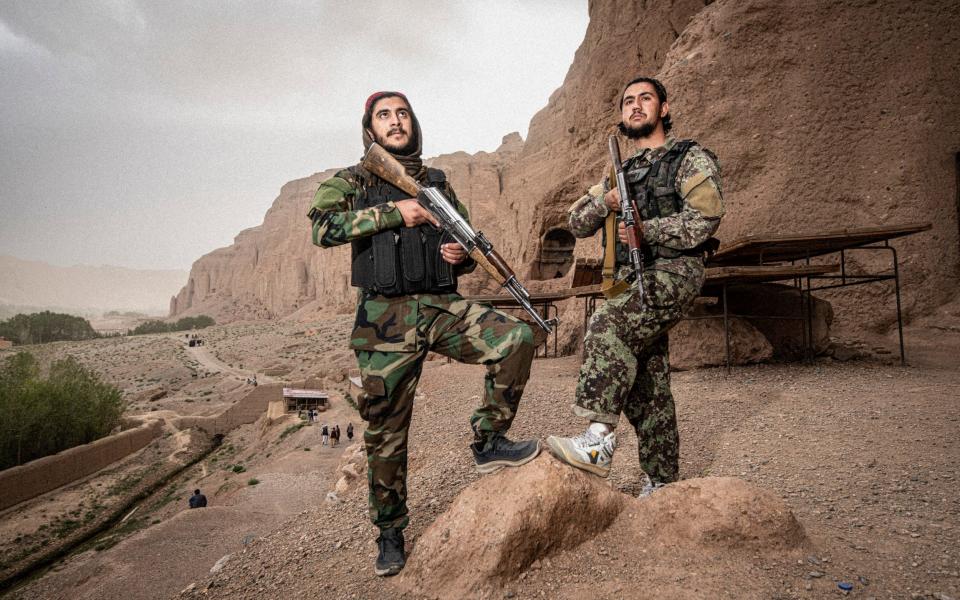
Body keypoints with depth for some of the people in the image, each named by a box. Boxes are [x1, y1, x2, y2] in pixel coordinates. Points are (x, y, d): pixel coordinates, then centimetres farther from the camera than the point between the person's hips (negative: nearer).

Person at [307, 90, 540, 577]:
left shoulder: (438, 183, 15)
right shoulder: (352, 181, 6)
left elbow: (468, 242, 21)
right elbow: (323, 228, -14)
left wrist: (462, 255, -3)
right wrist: (395, 211, -16)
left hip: (443, 308, 3)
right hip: (385, 320, -2)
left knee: (517, 339, -21)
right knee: (386, 430, 4)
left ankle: (488, 442, -2)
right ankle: (389, 533, 24)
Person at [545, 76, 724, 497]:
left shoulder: (690, 158, 4)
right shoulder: (622, 172, 22)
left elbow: (705, 218, -12)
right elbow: (577, 223, 14)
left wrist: (645, 230, -16)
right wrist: (604, 201, -6)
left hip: (673, 274, -7)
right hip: (633, 281, 7)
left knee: (608, 326, -32)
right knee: (645, 388, 6)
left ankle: (599, 441, -32)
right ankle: (661, 481, 16)